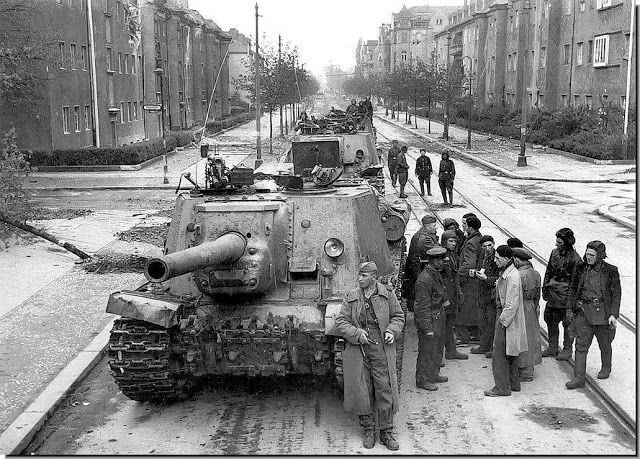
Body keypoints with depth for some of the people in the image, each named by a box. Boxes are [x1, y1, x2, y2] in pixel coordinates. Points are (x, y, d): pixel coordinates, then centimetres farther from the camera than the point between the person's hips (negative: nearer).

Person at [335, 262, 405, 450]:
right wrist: (356, 334, -13)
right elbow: (341, 322, 2)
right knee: (361, 390, 4)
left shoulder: (387, 294, 3)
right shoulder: (351, 297, 4)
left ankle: (386, 432, 12)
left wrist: (392, 331, -7)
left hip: (381, 349, -1)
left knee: (385, 390, -1)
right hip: (358, 350, 1)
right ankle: (368, 430, 21)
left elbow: (398, 316, 12)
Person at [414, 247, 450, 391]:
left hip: (438, 317, 10)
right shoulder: (425, 279, -24)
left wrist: (445, 301, 10)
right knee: (427, 351, 0)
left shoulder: (436, 274, 8)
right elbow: (423, 306, -23)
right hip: (429, 319, -10)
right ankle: (422, 380, 12)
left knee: (436, 349, 21)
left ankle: (434, 375, 35)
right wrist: (427, 328, -22)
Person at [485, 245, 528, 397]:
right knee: (509, 354, 18)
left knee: (500, 354, -4)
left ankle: (502, 387, 2)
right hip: (504, 317, 10)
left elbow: (512, 304, -23)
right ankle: (513, 383, 27)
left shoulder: (512, 276, -21)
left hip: (507, 318, -10)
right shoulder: (505, 273, 11)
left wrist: (502, 320, -20)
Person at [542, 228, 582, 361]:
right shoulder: (555, 252, 5)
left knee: (568, 322, 4)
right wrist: (545, 288, 11)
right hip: (553, 292, 7)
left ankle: (567, 349, 18)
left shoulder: (575, 258, -16)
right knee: (551, 320, 13)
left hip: (566, 294, -7)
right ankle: (552, 347, 26)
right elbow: (548, 271, 14)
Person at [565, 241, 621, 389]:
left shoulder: (610, 271, -6)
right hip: (583, 311, 3)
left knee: (604, 343, 16)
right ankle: (579, 378, -4)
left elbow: (616, 294, -5)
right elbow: (573, 288, 15)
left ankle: (606, 368, 41)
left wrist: (613, 314, -12)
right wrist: (571, 307, 9)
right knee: (581, 345, -4)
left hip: (602, 312, -2)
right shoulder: (582, 269, 4)